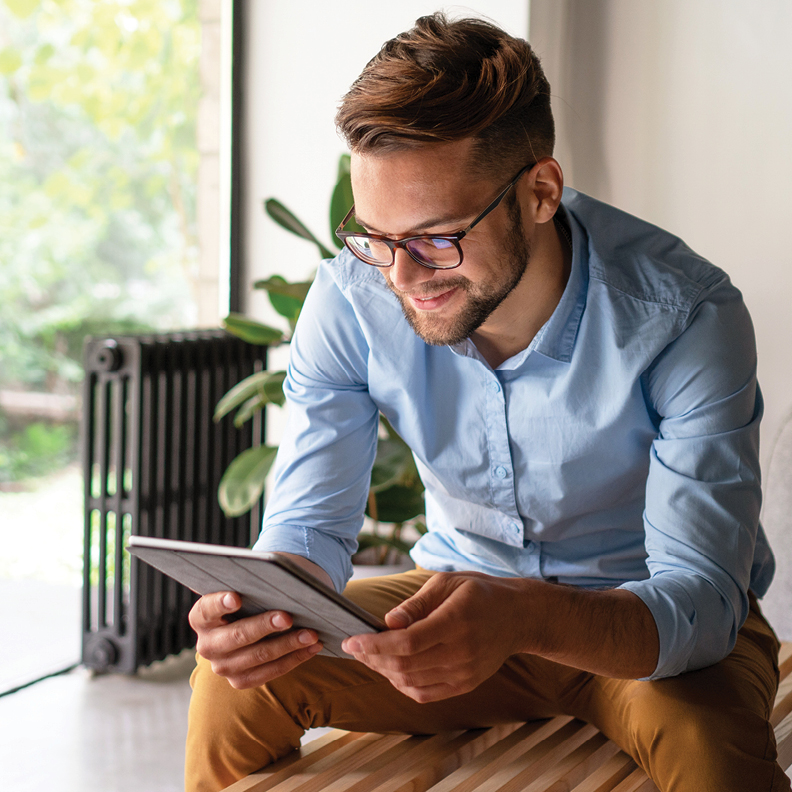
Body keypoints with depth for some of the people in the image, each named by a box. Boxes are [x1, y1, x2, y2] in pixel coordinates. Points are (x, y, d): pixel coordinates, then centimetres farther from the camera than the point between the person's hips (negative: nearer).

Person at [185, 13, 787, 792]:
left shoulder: (686, 318, -27)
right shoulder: (351, 298, -16)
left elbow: (702, 598, -30)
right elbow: (309, 522, -11)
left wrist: (524, 618, -51)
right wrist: (260, 604, -37)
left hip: (650, 616, -2)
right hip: (464, 591, 3)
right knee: (234, 683, -19)